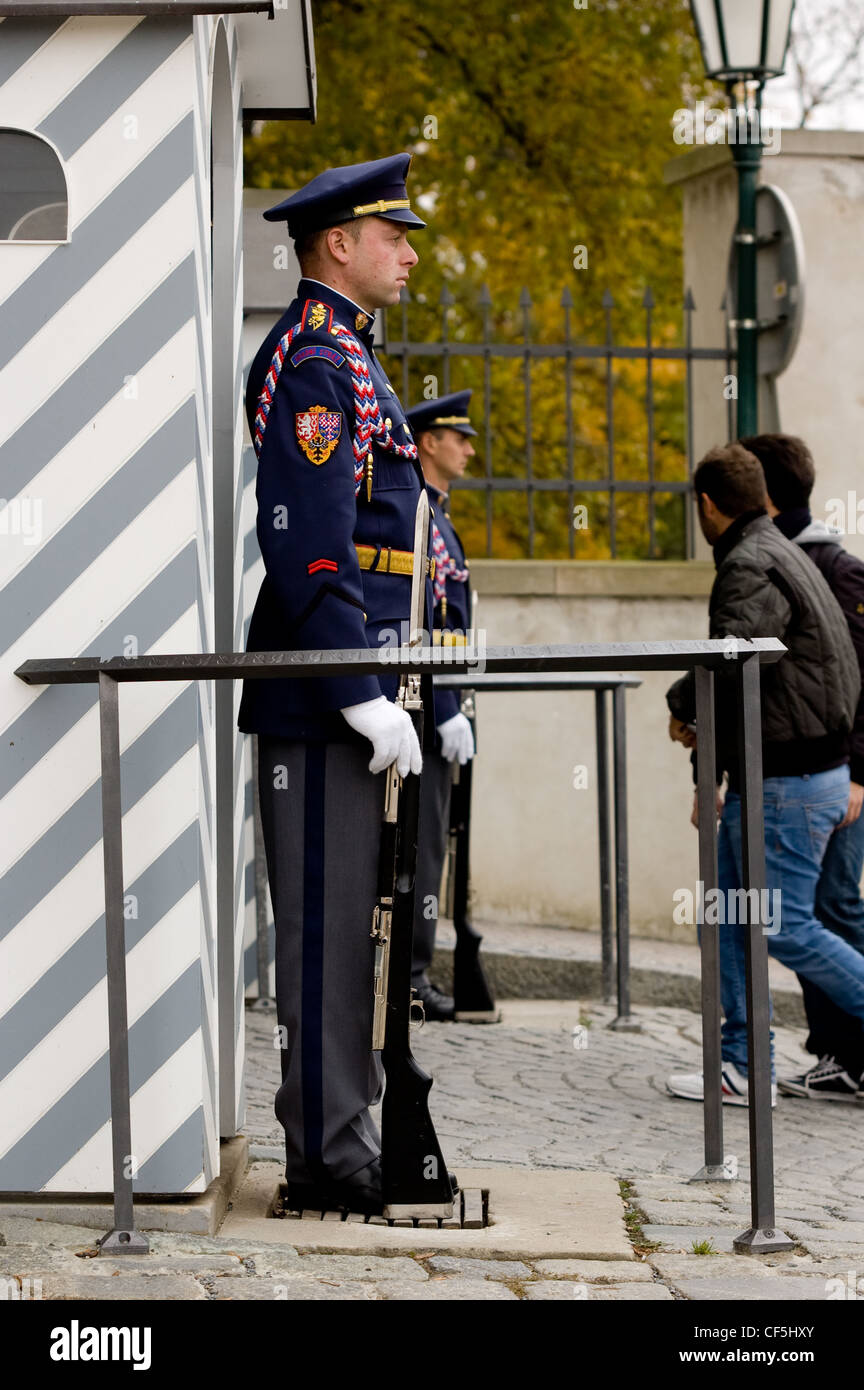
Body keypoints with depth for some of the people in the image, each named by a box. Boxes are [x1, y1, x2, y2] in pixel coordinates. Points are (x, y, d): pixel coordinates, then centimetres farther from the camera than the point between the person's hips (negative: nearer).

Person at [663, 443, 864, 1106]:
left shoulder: (752, 567, -17)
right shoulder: (781, 553, 16)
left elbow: (729, 660, -33)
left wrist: (683, 707, -11)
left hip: (789, 783, -10)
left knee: (785, 928, -6)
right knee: (729, 915, 11)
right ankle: (742, 1067, 14)